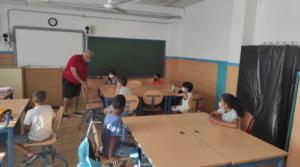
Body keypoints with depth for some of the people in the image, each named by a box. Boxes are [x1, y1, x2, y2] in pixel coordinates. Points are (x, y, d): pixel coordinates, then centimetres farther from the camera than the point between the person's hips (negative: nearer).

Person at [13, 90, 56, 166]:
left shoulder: (30, 112, -19)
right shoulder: (49, 108, -7)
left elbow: (26, 129, -8)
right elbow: (52, 121, 7)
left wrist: (26, 132, 14)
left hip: (35, 138, -6)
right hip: (48, 135, 6)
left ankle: (30, 154, -2)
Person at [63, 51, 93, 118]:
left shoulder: (86, 62, 0)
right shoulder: (76, 59, -24)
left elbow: (85, 72, 5)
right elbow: (73, 71, -28)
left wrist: (85, 82, -7)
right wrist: (82, 82, -30)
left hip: (78, 81, 7)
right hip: (69, 80, -7)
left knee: (77, 95, 11)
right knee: (68, 96, -4)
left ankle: (76, 110, 23)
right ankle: (65, 113, 6)